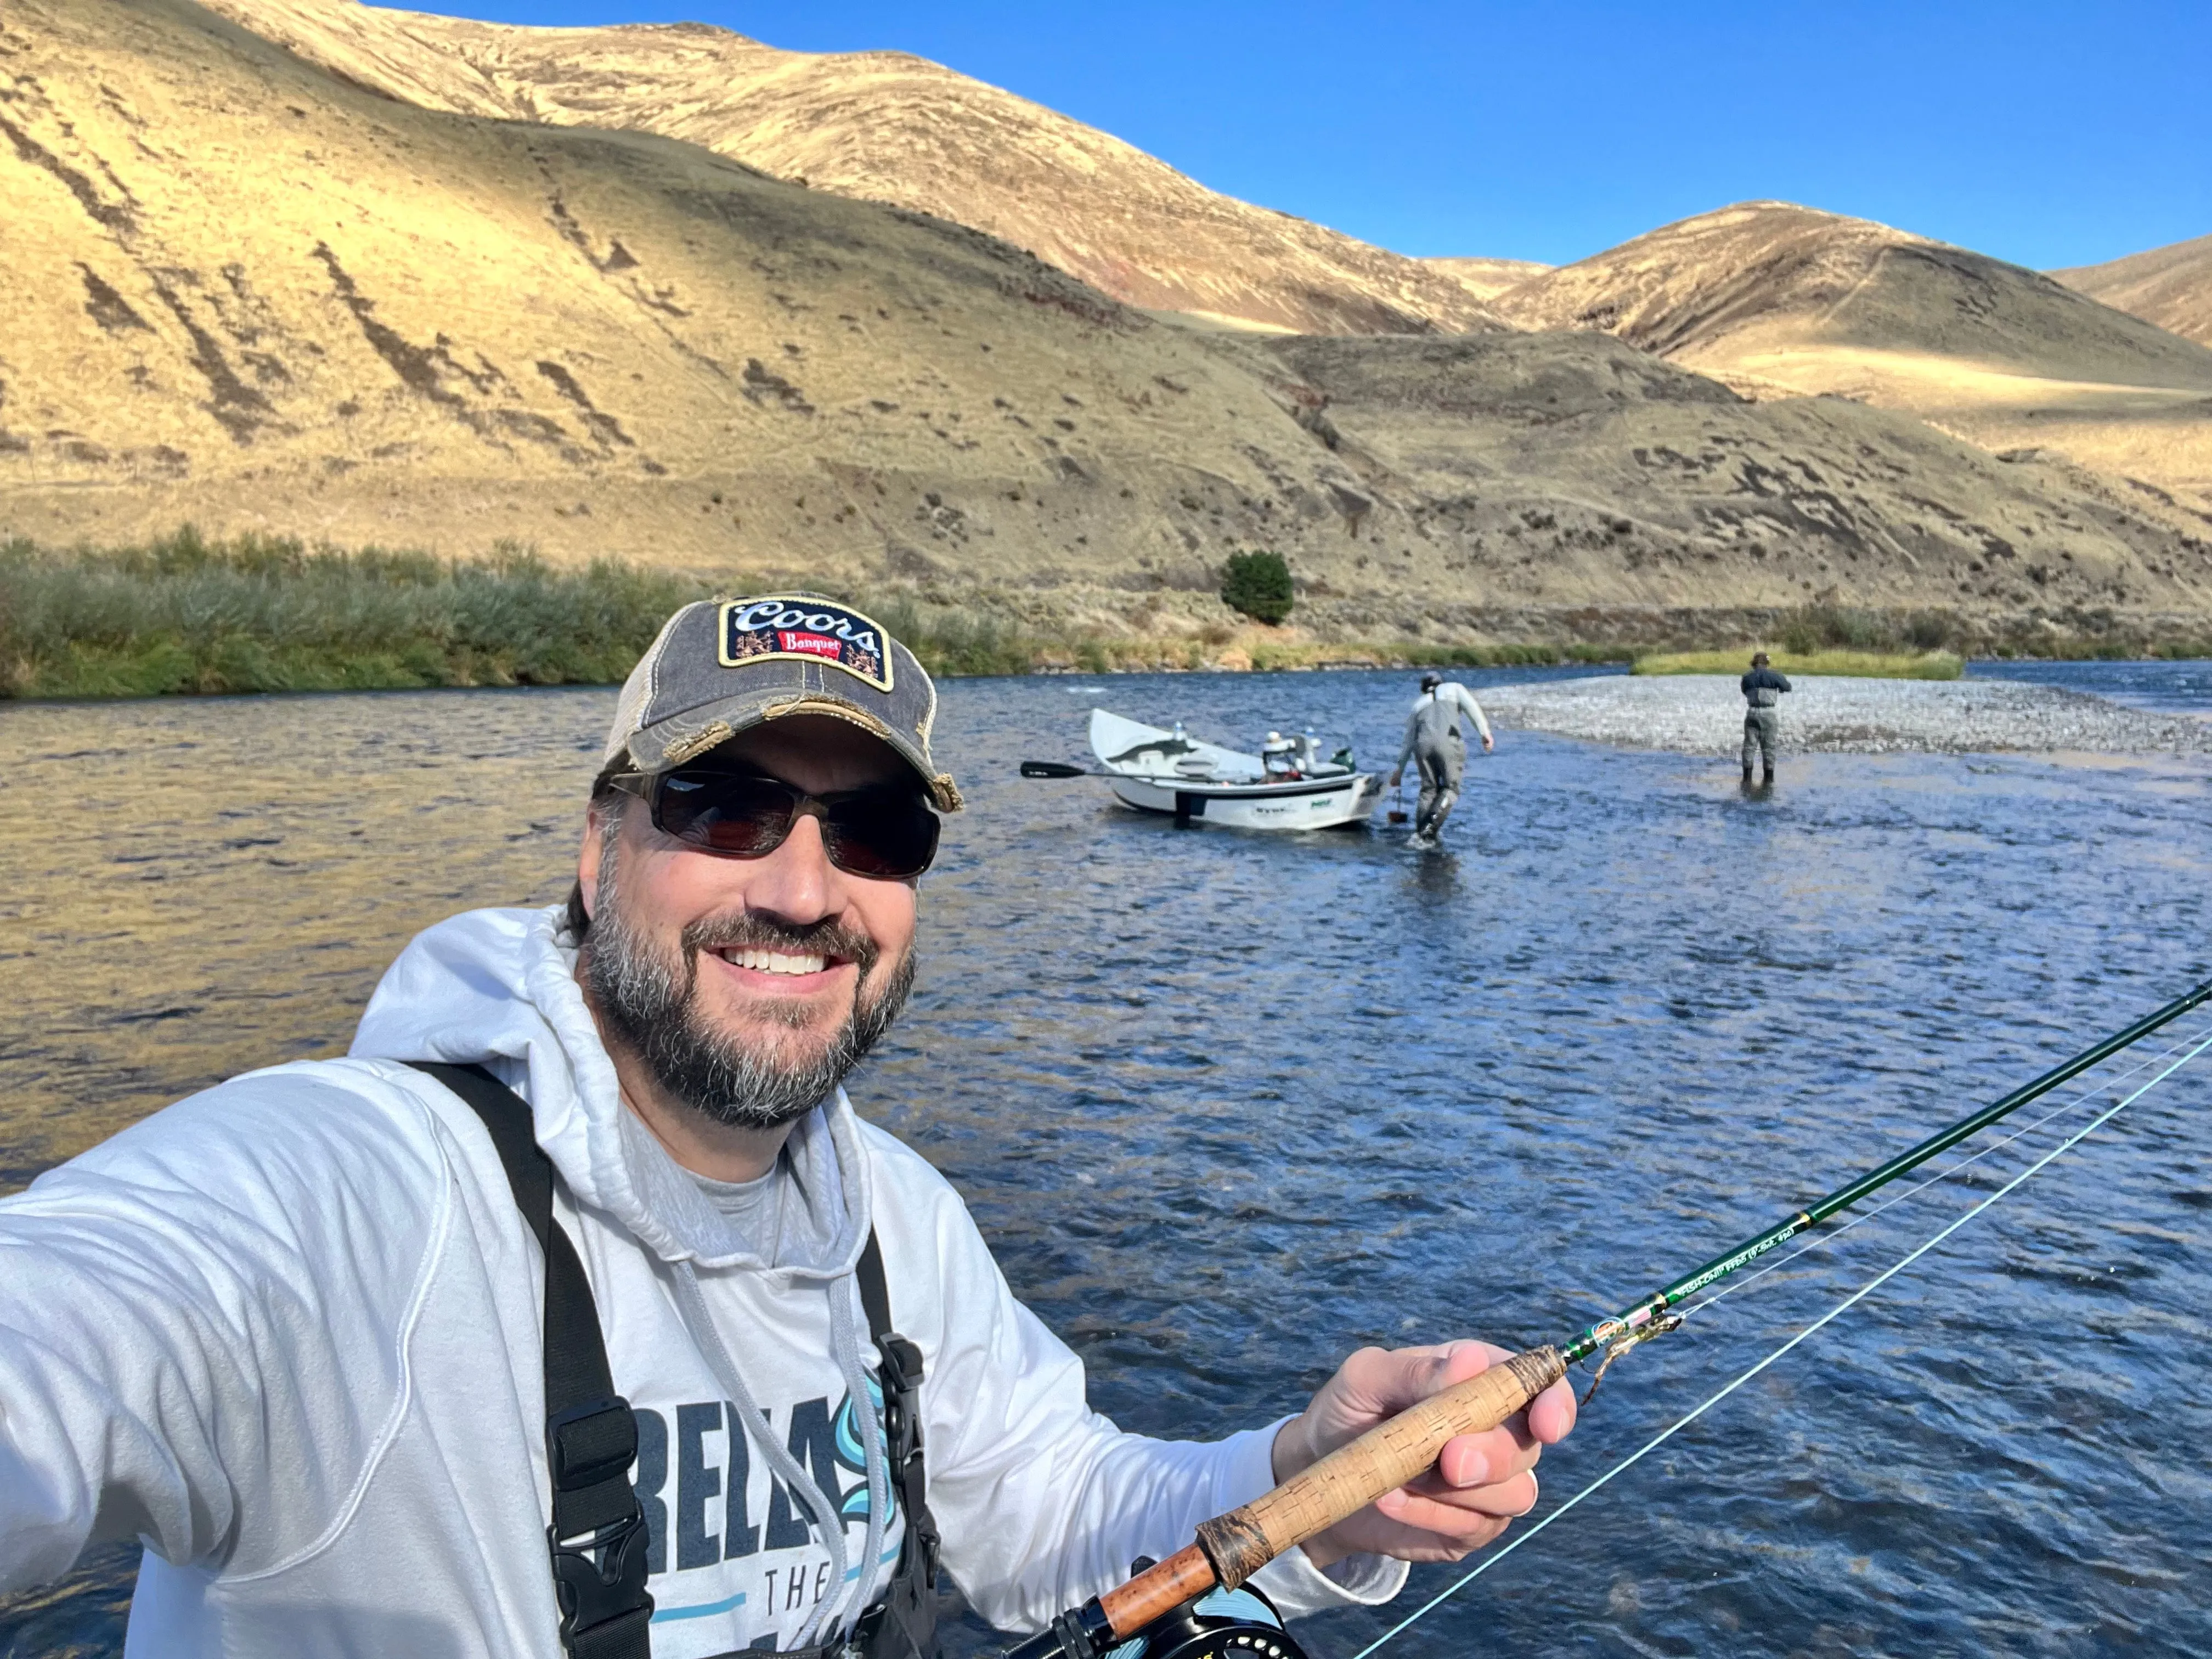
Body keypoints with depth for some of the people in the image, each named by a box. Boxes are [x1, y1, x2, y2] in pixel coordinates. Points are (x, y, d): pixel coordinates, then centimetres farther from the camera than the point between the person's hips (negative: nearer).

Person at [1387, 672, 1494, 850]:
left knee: (1429, 789, 16)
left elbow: (1409, 739, 35)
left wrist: (1400, 767, 42)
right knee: (1450, 788, 5)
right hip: (1448, 741, -3)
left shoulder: (1419, 704, 33)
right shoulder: (1454, 688, 26)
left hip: (1423, 743, 3)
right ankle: (1427, 831, -13)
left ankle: (1421, 832, 4)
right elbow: (1471, 707, 7)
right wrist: (1485, 733, 3)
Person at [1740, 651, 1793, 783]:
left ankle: (1747, 777, 3)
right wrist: (1785, 679, 28)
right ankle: (1769, 777, 9)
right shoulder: (1772, 676, -5)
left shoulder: (1747, 678, 2)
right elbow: (1787, 687, 7)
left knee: (1749, 745, 6)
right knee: (1769, 747, 6)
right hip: (1769, 713, -1)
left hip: (1752, 713, 1)